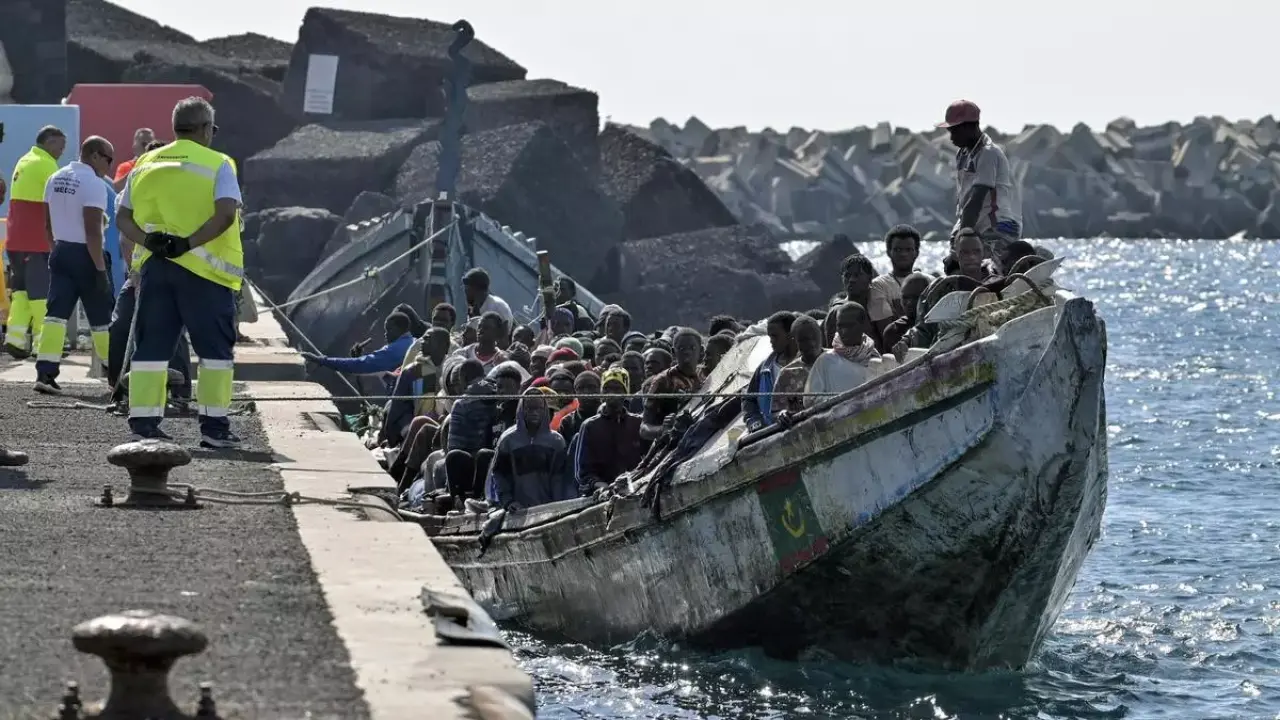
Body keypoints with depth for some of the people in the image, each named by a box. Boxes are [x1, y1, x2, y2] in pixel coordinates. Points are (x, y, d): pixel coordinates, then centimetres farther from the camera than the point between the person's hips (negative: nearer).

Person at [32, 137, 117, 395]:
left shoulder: (55, 179, 9)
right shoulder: (93, 183, -16)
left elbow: (49, 222, 14)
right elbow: (92, 230, -20)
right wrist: (101, 269, -18)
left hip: (60, 251, 6)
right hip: (85, 256, -6)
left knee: (56, 313, 0)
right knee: (102, 319, 6)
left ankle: (45, 374, -11)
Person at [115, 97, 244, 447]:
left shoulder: (145, 165, 13)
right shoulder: (217, 165, -3)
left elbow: (123, 218, 8)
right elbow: (225, 214, -17)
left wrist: (147, 240, -6)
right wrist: (188, 243, -17)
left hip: (154, 267, 4)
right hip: (204, 271, -4)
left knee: (151, 348, 8)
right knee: (214, 349, 3)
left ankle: (144, 423, 4)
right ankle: (214, 425, 0)